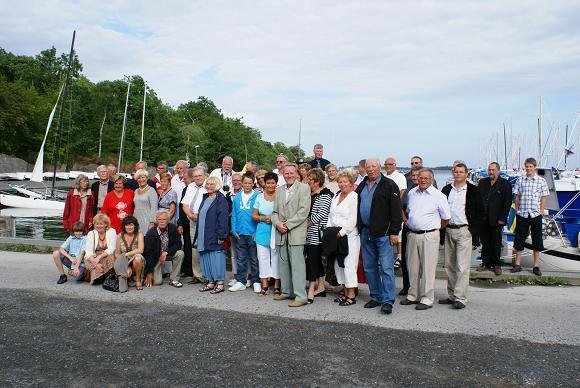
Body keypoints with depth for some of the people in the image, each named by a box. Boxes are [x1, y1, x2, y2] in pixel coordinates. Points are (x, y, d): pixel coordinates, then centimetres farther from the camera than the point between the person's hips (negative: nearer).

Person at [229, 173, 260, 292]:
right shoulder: (237, 197, 6)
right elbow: (234, 215, 8)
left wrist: (257, 232, -11)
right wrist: (234, 230, 1)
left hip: (253, 234, -3)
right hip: (240, 234, 3)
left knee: (254, 259, 6)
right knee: (241, 259, 12)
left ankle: (256, 282, 16)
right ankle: (240, 281, 21)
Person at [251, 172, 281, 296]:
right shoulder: (259, 197, 9)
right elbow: (254, 215, 11)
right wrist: (262, 218, -6)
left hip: (276, 231, -3)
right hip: (262, 231, 3)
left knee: (276, 258, 0)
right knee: (263, 258, 3)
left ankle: (277, 286, 9)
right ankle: (264, 285, 11)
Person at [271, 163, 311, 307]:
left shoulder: (304, 188, -2)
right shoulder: (279, 190, 16)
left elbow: (303, 211, -11)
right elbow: (275, 211, 15)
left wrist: (288, 225, -13)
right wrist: (277, 223, -5)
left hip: (296, 233, -6)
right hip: (281, 233, 6)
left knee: (297, 264, -8)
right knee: (284, 264, 12)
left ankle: (300, 296, -3)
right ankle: (287, 292, 24)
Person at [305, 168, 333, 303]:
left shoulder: (325, 195, -11)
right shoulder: (309, 193, 14)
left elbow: (322, 213, -17)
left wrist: (308, 223, -12)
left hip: (317, 233, -8)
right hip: (309, 233, 8)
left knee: (312, 260, -11)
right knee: (316, 260, 13)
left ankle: (311, 291, -9)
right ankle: (320, 287, 23)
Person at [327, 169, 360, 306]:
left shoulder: (354, 197, -7)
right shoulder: (335, 197, 16)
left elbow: (353, 220, -14)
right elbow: (331, 216, 18)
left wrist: (341, 232, -16)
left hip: (349, 236, -8)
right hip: (336, 235, 8)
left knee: (349, 265, -6)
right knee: (338, 264, 9)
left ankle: (351, 296, 2)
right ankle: (346, 293, 19)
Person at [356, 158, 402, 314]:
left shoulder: (389, 185, -4)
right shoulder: (362, 186, 14)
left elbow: (396, 209, -9)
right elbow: (356, 206, 23)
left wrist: (394, 232, -14)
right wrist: (359, 227, 13)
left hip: (383, 233, -6)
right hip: (365, 232, 7)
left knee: (386, 268, -6)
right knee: (369, 267, 11)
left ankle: (387, 301, -1)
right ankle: (376, 297, 22)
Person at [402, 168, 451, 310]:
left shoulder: (438, 196, -5)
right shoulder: (411, 193, 10)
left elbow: (446, 218, 1)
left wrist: (434, 228, 6)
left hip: (429, 236, -5)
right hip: (412, 234, 5)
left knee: (428, 268, -2)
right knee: (412, 267, 12)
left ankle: (427, 299, 7)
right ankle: (413, 295, 25)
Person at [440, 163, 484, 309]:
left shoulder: (473, 191, 0)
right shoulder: (446, 190, 12)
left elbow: (480, 212, 0)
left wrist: (473, 230, -7)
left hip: (464, 231, -5)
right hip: (448, 230, 5)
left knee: (462, 266, -8)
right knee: (449, 265, 10)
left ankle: (460, 298, -4)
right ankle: (451, 295, 19)